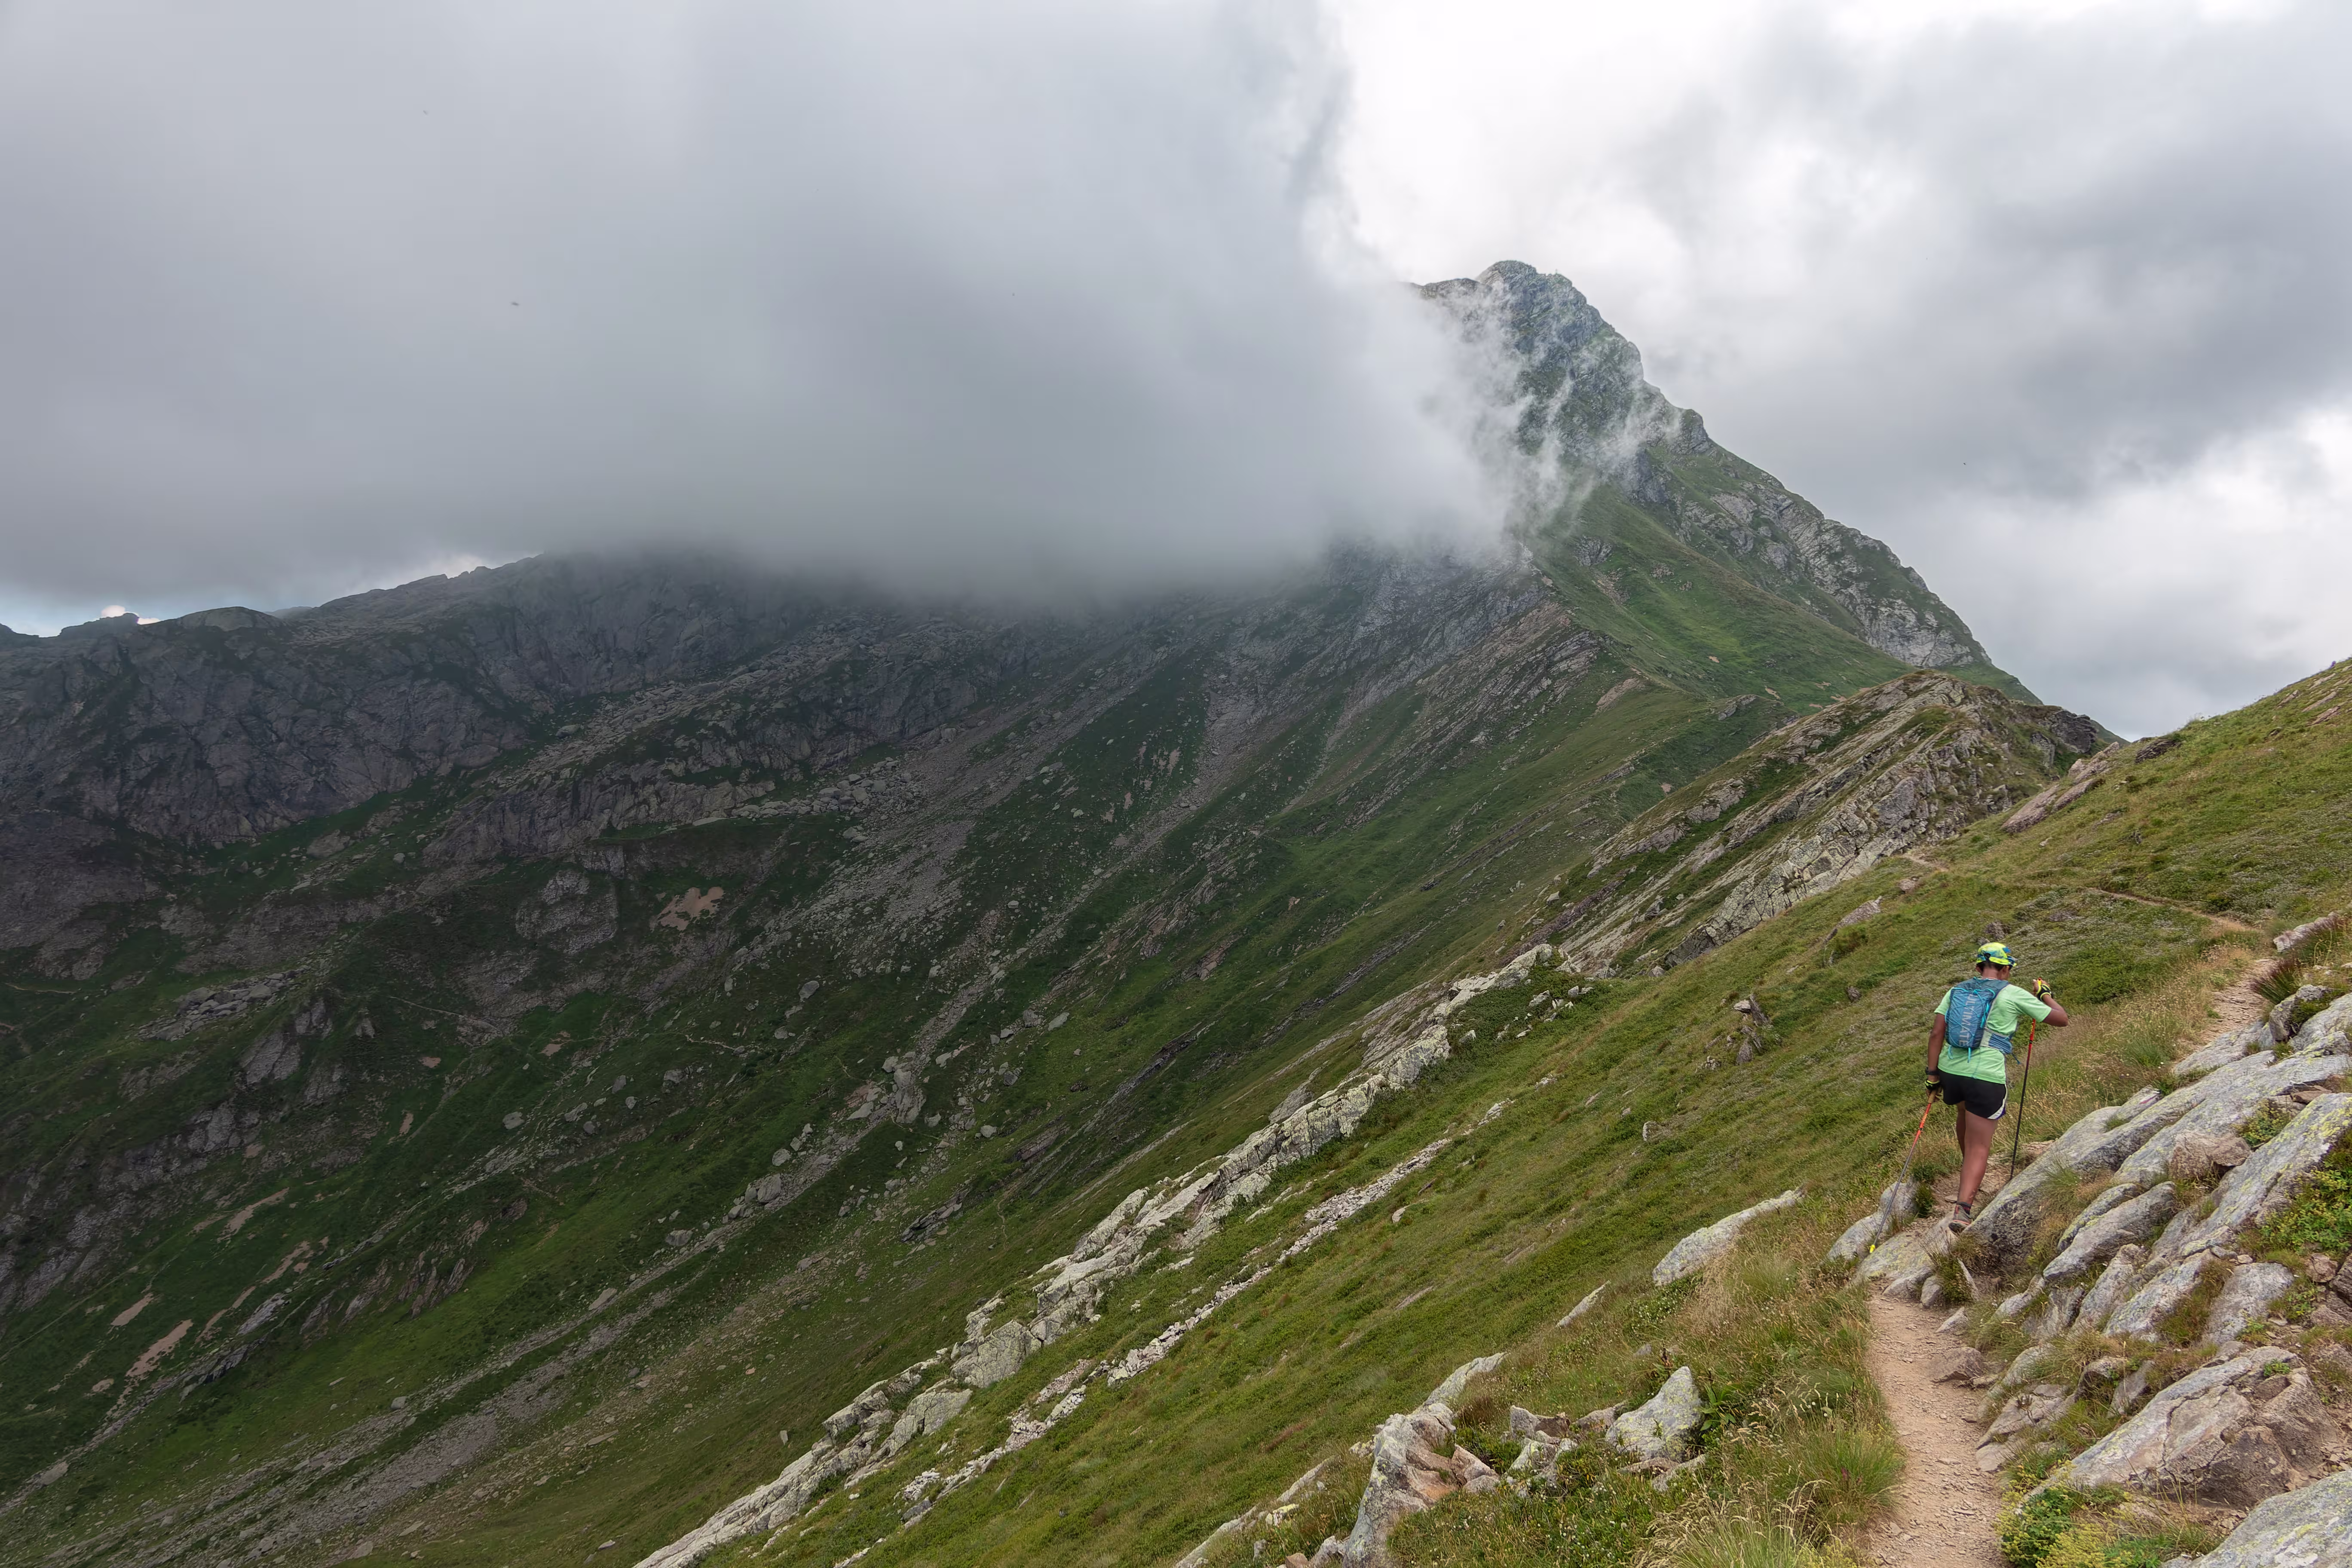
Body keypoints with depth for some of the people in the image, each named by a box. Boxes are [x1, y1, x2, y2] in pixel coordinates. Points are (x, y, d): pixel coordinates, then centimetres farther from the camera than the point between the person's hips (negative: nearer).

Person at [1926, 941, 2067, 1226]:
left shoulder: (1956, 991, 8)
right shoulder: (2014, 995, -3)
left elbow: (1936, 1033, 2)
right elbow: (2061, 1019, 5)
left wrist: (1933, 1074, 6)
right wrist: (2045, 994, 23)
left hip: (1951, 1071, 5)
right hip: (1987, 1078, -5)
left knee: (1967, 1113, 36)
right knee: (1980, 1147, 1)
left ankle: (1967, 1166, 58)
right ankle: (1963, 1208, -11)